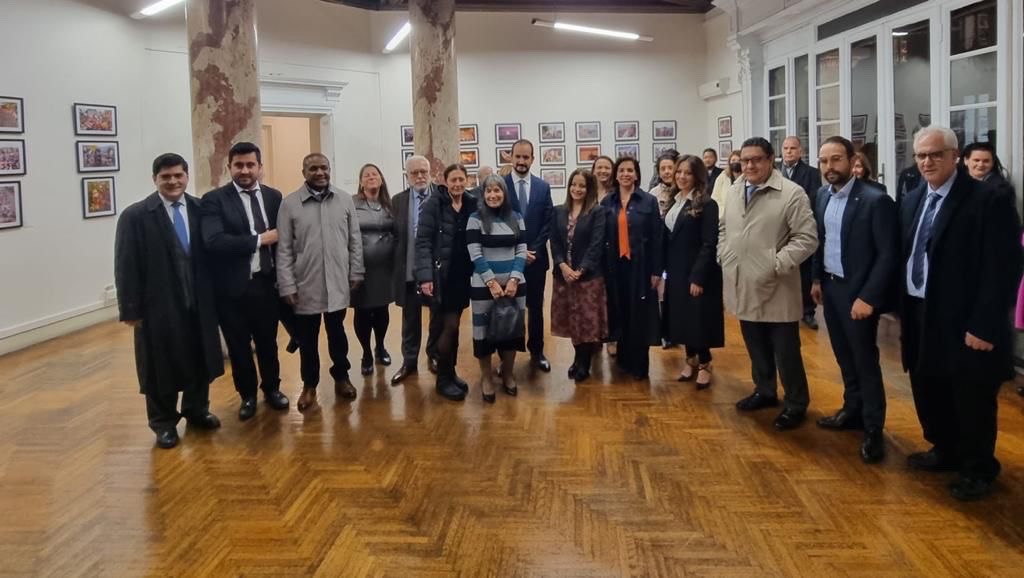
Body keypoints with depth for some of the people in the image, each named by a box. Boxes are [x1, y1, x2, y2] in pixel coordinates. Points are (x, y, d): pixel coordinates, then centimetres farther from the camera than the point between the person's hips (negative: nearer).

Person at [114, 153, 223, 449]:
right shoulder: (135, 216, -7)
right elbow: (125, 267, -8)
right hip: (159, 306, -3)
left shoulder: (201, 209, 1)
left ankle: (196, 410, 37)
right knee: (162, 366, 9)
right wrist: (130, 309, -10)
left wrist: (215, 294, 2)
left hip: (199, 303, 3)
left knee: (200, 360, 15)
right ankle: (164, 422, 26)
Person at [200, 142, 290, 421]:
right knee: (238, 346, 12)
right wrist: (260, 239, -18)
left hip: (266, 282, 3)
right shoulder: (214, 199, -8)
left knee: (268, 341, 17)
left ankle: (272, 388, 36)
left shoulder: (273, 196, 4)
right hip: (233, 287, -2)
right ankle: (247, 395, 31)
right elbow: (214, 241, -21)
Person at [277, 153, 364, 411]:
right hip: (305, 285, -1)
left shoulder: (345, 200, 1)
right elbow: (284, 249, -4)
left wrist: (356, 273, 2)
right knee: (307, 338, 10)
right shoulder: (290, 204, -4)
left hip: (337, 283, 1)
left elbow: (355, 241, 6)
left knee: (337, 332, 15)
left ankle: (341, 377, 32)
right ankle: (309, 385, 25)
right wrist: (287, 285, -8)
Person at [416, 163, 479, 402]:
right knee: (450, 325, -5)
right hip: (442, 274, -4)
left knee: (454, 324, 11)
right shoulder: (433, 204, -8)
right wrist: (425, 276, -19)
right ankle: (443, 378, 9)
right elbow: (423, 242, -11)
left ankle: (451, 373, 24)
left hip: (463, 274, 4)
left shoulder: (472, 204, 5)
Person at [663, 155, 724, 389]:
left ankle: (704, 364, 16)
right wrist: (664, 270, 7)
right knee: (682, 317, 12)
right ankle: (691, 359, 26)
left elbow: (709, 245, -16)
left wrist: (698, 277, -20)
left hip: (696, 273, -7)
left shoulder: (707, 204, -12)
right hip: (676, 272, 7)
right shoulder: (674, 201, 9)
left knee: (699, 319, 1)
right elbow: (667, 240, 11)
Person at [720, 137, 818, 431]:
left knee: (786, 352, 4)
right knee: (756, 348, 20)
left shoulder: (791, 193, -13)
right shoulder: (734, 191, 9)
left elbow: (807, 238, -15)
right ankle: (764, 392, 38)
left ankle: (796, 405, 18)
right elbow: (723, 227, 21)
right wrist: (724, 257, 8)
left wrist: (777, 264, -20)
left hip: (776, 289, -6)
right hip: (744, 287, 6)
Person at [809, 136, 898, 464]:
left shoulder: (875, 200, -18)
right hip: (830, 287, 7)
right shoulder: (823, 196, 4)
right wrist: (817, 279, 12)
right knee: (844, 356, 18)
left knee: (865, 360, 2)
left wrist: (867, 297, -21)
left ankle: (873, 429, 14)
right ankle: (853, 410, 34)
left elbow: (888, 254, -18)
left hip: (857, 291, -7)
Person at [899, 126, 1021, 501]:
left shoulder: (988, 201, -14)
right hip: (921, 317, 7)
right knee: (927, 391, 20)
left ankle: (978, 470, 26)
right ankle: (945, 451, 41)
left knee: (972, 402, 7)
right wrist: (903, 310, 6)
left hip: (965, 323, -7)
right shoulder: (912, 201, 8)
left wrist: (984, 326, -20)